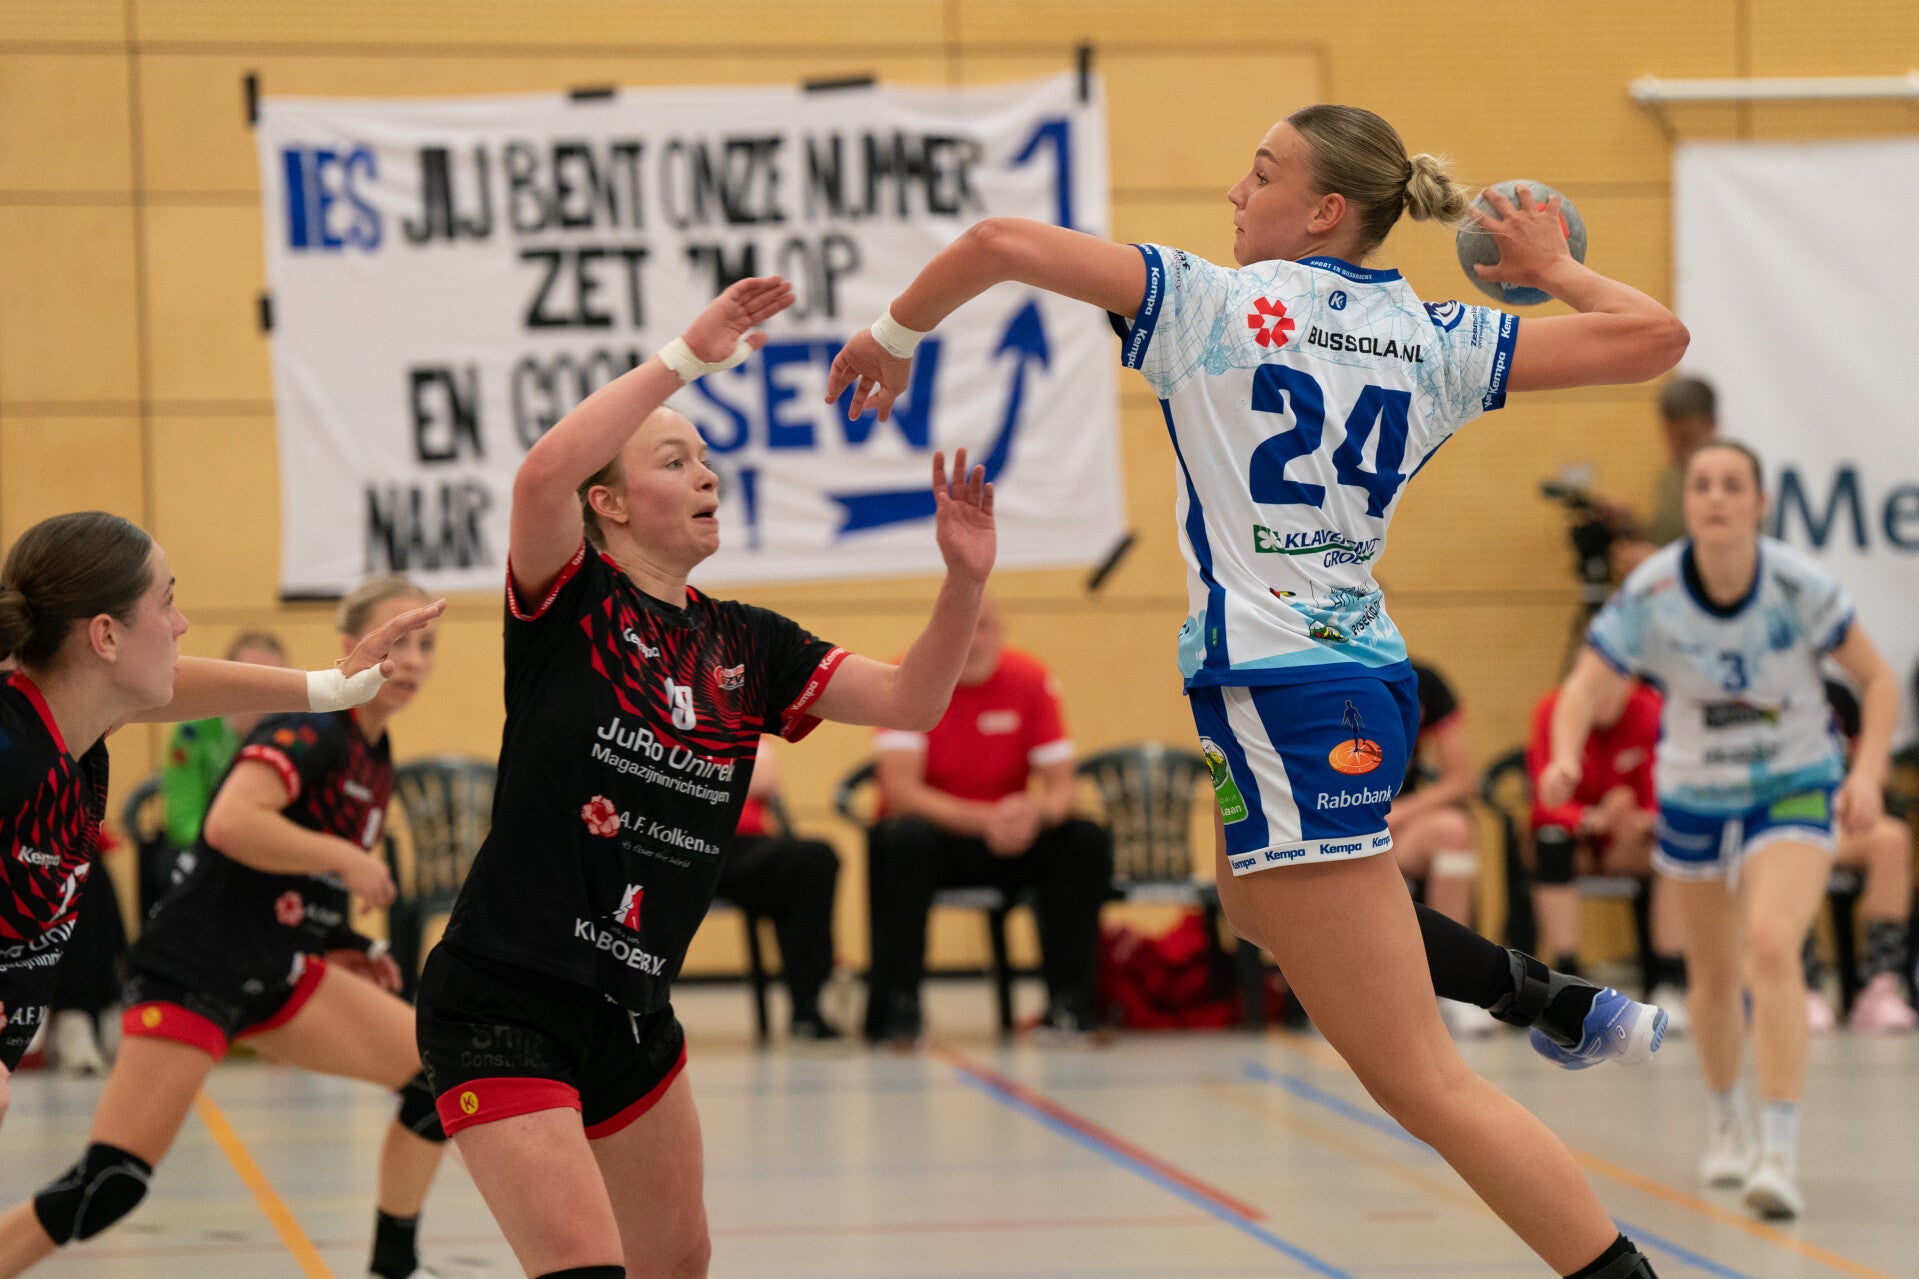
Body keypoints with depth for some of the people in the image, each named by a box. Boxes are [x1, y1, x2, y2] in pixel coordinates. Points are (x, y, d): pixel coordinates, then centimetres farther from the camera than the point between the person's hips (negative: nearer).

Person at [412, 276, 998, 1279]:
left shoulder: (745, 648, 10)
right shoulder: (569, 604, -6)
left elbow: (911, 700, 3)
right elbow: (542, 474, -27)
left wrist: (965, 577, -14)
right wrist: (686, 356, -27)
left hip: (633, 1020, 8)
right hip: (502, 1007, -7)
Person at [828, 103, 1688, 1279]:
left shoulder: (1211, 304, -7)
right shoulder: (1437, 341, 5)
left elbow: (1002, 242, -12)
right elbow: (1654, 337, 2)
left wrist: (897, 334, 6)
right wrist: (1557, 270, 21)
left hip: (1280, 699, -8)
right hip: (1372, 680, 8)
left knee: (1420, 1082, -5)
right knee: (1255, 895, 40)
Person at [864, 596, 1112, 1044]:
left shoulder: (1031, 679, -6)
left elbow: (1063, 785, -9)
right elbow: (899, 788, -23)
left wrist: (1038, 813, -34)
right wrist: (984, 819, -37)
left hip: (1008, 840, 3)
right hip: (933, 830, -3)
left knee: (1087, 842, -23)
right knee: (904, 839, -36)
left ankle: (1069, 1004, -19)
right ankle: (897, 1010, -31)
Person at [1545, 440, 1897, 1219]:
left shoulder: (1799, 586, -20)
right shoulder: (1650, 594, -19)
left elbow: (1877, 680, -9)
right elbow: (1585, 687, -20)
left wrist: (1868, 773, -24)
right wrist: (1564, 758, -41)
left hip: (1795, 785, -2)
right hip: (1695, 796, 2)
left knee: (1771, 945, -25)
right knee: (1714, 974, 14)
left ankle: (1782, 1154, -26)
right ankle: (1726, 1120, 43)